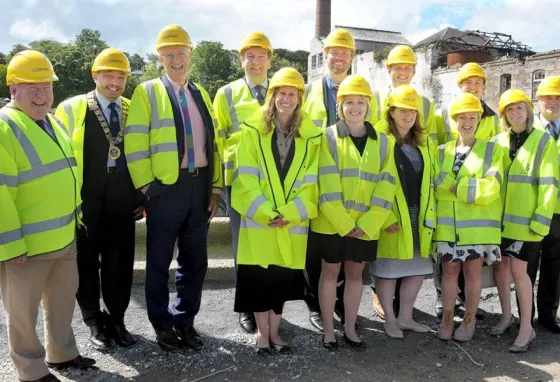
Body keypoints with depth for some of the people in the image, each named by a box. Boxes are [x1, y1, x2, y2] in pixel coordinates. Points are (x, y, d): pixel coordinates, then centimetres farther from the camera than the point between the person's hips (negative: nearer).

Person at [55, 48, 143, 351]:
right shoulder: (71, 108, -2)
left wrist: (143, 195, 7)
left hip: (122, 203, 3)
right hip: (85, 203, -2)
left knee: (120, 264, 9)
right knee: (86, 263, 10)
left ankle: (116, 320, 27)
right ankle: (95, 323, 28)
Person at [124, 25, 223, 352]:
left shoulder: (201, 94, 14)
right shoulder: (147, 92, 0)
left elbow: (213, 143, 13)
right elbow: (135, 144, -5)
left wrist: (216, 187, 7)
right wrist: (147, 186, -10)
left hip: (200, 186, 5)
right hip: (166, 187, -4)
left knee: (195, 259, 12)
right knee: (160, 261, 7)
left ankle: (185, 320, 28)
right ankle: (162, 324, 23)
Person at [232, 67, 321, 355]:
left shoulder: (311, 136, 4)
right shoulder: (253, 129, -1)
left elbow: (310, 182, -1)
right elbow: (246, 178, -6)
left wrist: (288, 213, -13)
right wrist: (264, 212, -15)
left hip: (293, 220, 2)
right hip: (259, 218, -1)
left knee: (284, 277, 9)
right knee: (258, 277, 3)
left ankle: (274, 330, 26)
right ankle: (262, 332, 21)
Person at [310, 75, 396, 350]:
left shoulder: (382, 141, 5)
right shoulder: (328, 137, -2)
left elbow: (385, 187, -1)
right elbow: (326, 185, -11)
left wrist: (366, 223, -11)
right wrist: (343, 223, -16)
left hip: (365, 226, 3)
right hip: (331, 223, -2)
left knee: (355, 274, 13)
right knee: (330, 272, 8)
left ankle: (350, 329, 27)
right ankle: (328, 331, 21)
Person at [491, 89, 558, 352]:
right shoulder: (498, 142, 8)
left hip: (525, 219, -4)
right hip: (500, 217, 4)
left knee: (517, 269, -6)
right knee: (500, 264, 10)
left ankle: (526, 327, 8)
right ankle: (506, 316, 28)